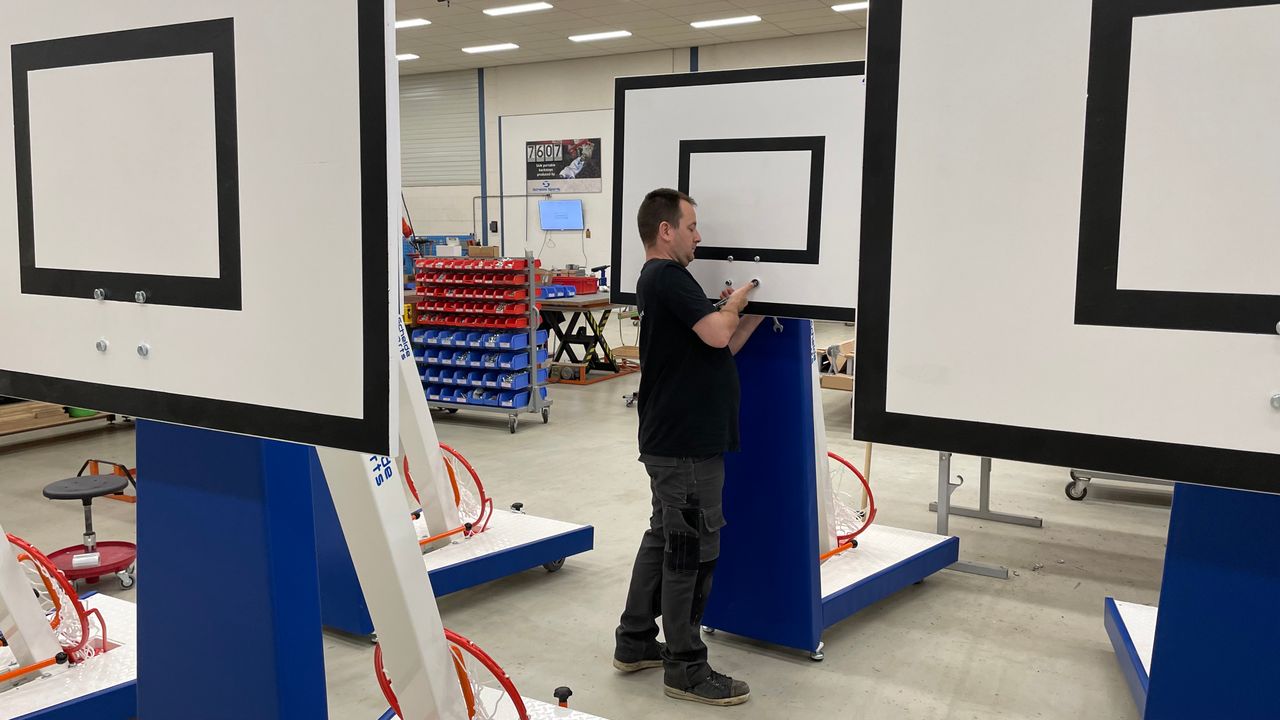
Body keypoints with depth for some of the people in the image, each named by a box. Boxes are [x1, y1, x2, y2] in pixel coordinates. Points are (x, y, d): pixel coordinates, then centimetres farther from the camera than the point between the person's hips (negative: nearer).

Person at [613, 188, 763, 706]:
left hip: (674, 440, 11)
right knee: (691, 549, -3)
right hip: (685, 445, -11)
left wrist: (752, 315, 12)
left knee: (664, 539, 18)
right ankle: (685, 668, 8)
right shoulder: (667, 276, -15)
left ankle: (635, 642, 28)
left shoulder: (665, 280, 18)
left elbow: (720, 350, 19)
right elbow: (716, 334, -25)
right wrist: (734, 305, -6)